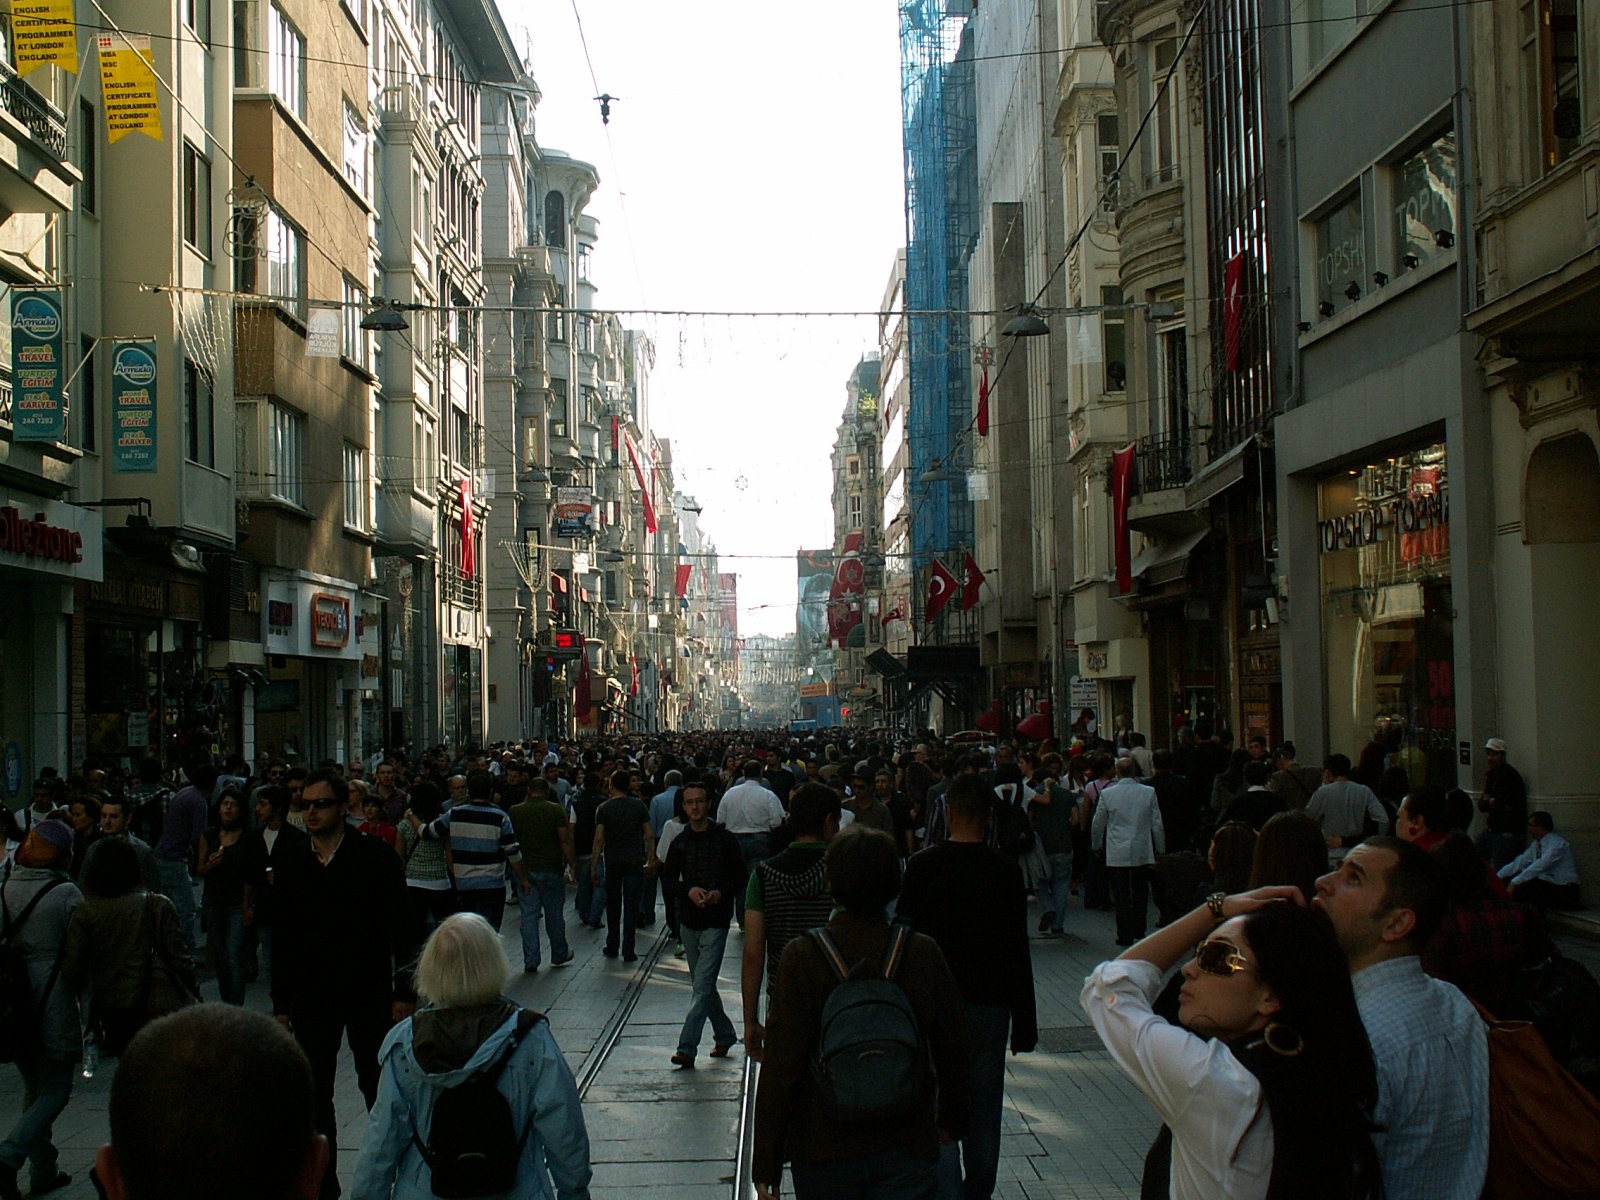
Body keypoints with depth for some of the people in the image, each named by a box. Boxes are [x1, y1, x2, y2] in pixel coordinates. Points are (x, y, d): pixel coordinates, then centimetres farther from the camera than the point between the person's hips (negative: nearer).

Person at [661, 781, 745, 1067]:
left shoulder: (725, 840, -3)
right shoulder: (679, 842, 7)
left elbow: (740, 878, 1)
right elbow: (667, 881, 7)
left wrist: (721, 893, -18)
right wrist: (689, 890, -13)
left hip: (716, 922, -5)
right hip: (688, 921, 5)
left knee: (702, 986, -10)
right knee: (702, 985, 14)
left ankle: (687, 1048, -12)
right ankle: (725, 1034, 31)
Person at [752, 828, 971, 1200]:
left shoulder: (802, 956, -14)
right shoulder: (923, 953, -7)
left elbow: (781, 1064, -13)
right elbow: (954, 1053, 3)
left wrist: (766, 1163, -5)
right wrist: (952, 1120, 21)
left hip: (823, 1154, -1)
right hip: (908, 1152, 1)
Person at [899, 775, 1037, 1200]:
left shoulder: (921, 866, -7)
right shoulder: (1005, 871, -5)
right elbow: (1018, 952, -4)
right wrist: (1024, 1024, 2)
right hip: (990, 1004, 1)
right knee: (984, 1109, 12)